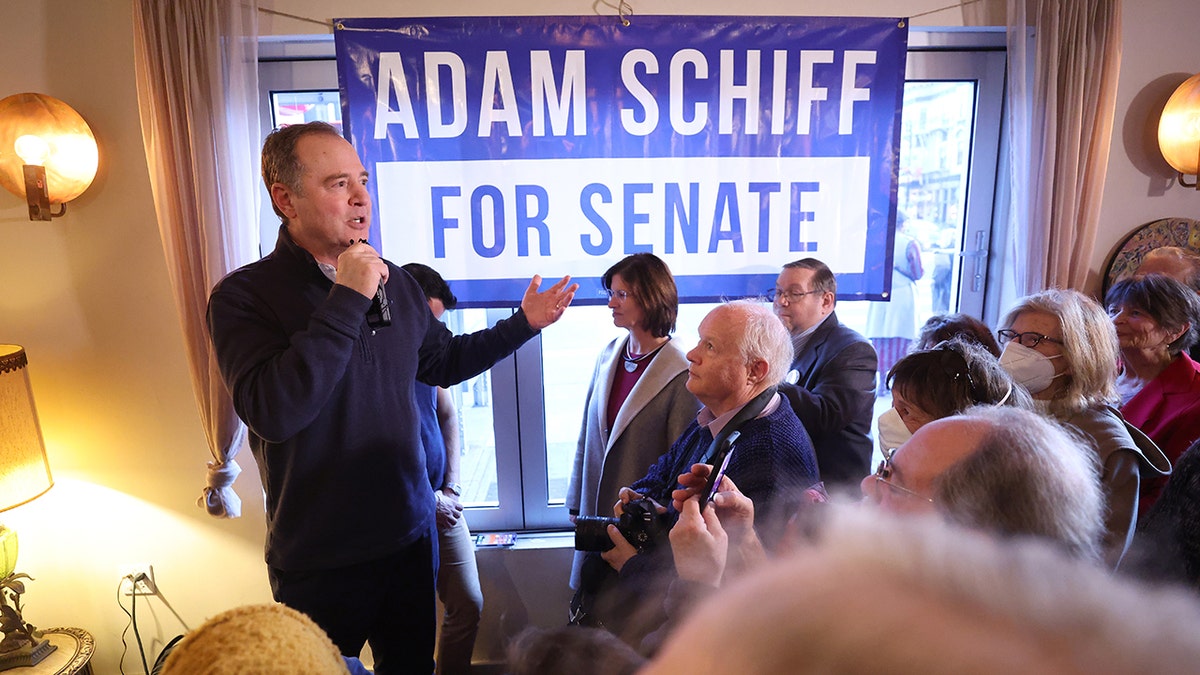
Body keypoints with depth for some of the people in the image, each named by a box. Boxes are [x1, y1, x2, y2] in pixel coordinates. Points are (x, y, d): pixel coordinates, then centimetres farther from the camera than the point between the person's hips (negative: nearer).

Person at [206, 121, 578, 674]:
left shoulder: (393, 282, 1)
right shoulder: (244, 295, -15)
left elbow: (442, 361, 16)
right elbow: (274, 413, -30)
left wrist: (523, 323, 10)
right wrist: (347, 301, -29)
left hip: (410, 534, 5)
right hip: (318, 559, -5)